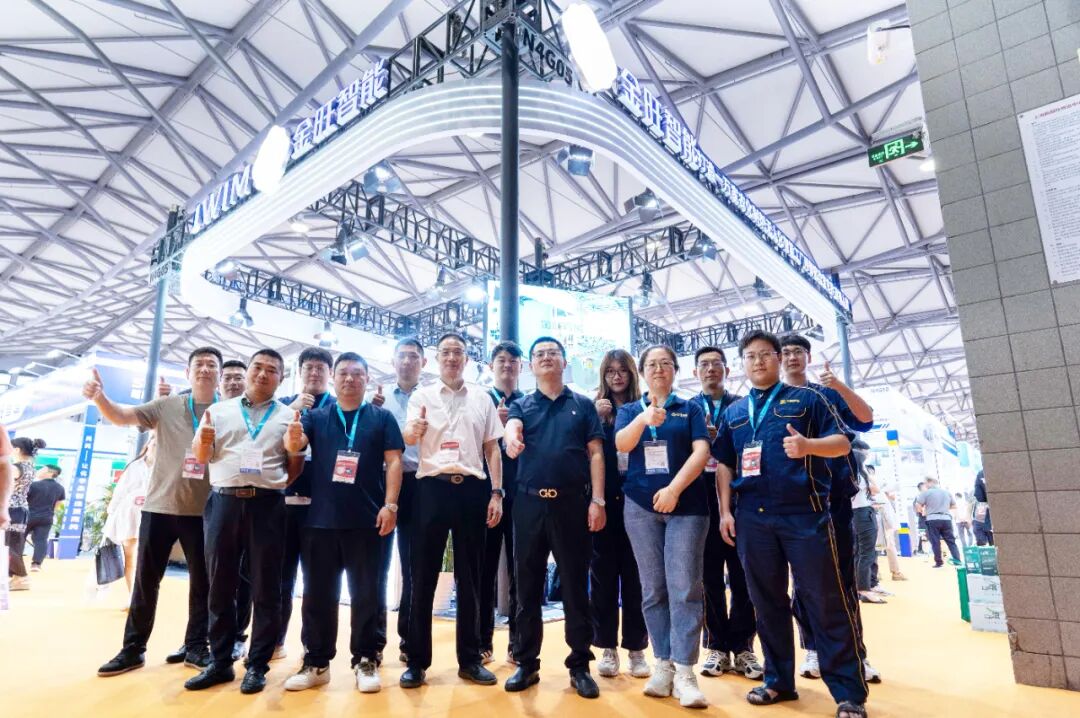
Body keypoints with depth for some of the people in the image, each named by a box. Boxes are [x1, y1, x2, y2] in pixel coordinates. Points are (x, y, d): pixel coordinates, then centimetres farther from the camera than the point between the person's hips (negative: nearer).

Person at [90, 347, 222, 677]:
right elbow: (123, 417, -7)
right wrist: (99, 398, -25)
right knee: (145, 580, 9)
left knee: (202, 581, 9)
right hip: (159, 506, 1)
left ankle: (195, 646, 23)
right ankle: (133, 648, 24)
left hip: (204, 511, -1)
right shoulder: (166, 405, 3)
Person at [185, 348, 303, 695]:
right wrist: (203, 440, -11)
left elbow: (295, 466, 11)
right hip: (224, 501, 2)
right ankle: (219, 662, 23)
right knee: (220, 585, 9)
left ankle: (257, 665, 15)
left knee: (265, 589, 4)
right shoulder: (219, 410, 12)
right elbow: (201, 457, 7)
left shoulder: (288, 417, 9)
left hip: (267, 505, -1)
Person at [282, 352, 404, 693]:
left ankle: (365, 662, 19)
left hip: (367, 521, -2)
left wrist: (390, 504, -10)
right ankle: (316, 662, 25)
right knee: (318, 595, 11)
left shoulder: (382, 417, 5)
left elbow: (393, 461, 0)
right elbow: (294, 445, -6)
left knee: (366, 594, 6)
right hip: (320, 520, 2)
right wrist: (293, 439, -31)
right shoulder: (316, 416, 10)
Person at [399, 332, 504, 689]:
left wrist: (496, 493, 1)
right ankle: (417, 660, 18)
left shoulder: (482, 399, 10)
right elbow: (407, 437, -10)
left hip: (472, 489, 2)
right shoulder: (422, 396, 5)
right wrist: (412, 431, -34)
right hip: (432, 488, -1)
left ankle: (470, 659, 22)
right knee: (423, 576, 5)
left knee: (470, 577, 10)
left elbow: (493, 449, 10)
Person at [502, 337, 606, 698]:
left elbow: (595, 454, 4)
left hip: (572, 502, -1)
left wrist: (597, 500, -5)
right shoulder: (521, 406, 10)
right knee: (528, 586, 9)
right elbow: (512, 426, -12)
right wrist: (512, 437, -37)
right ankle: (526, 663, 21)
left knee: (575, 585, 5)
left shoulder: (583, 405, 9)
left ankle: (580, 666, 18)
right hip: (529, 503, 1)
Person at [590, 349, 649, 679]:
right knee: (603, 575, 6)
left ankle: (636, 648, 18)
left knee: (634, 575, 6)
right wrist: (598, 418, -11)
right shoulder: (594, 408, 7)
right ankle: (607, 648, 19)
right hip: (604, 501, 1)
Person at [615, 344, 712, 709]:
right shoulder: (629, 410, 11)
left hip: (686, 505, -1)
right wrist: (644, 419, -29)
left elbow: (701, 452, -4)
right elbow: (621, 444, -9)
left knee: (684, 587, -6)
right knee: (653, 589, 6)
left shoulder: (691, 409, 8)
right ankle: (663, 664, 15)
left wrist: (674, 489, -18)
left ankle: (684, 671, -1)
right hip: (641, 505, 2)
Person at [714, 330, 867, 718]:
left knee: (826, 600, 0)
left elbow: (842, 442, -1)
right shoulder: (733, 412, 15)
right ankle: (778, 679, 24)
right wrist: (725, 511, 5)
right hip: (753, 517, 4)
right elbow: (724, 464, 14)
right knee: (767, 602, 11)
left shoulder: (806, 398, 5)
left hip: (805, 512, -3)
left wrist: (808, 445, -22)